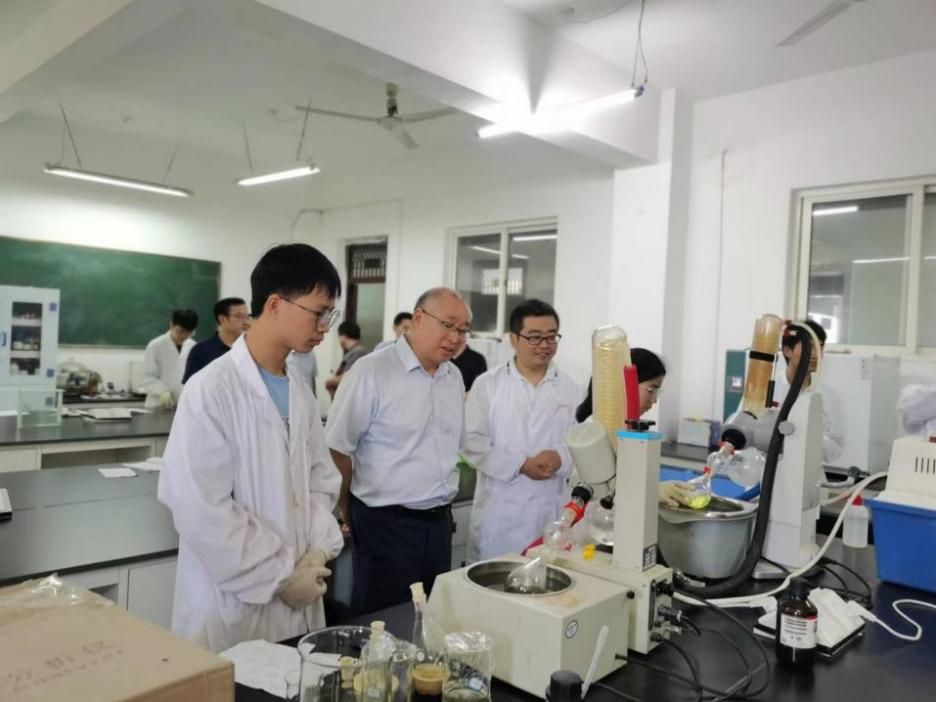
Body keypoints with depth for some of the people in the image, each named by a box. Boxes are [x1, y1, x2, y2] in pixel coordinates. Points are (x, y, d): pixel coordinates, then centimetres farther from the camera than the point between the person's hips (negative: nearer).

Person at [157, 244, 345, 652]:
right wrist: (280, 575, -15)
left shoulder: (300, 392, 5)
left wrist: (317, 552, -4)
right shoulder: (211, 390, -16)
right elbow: (200, 510, -20)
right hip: (234, 605, -6)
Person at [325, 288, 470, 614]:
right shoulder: (372, 371, -15)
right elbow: (337, 447, -11)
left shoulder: (454, 377, 7)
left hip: (439, 522, 7)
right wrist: (353, 508, -1)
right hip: (386, 524, -6)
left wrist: (441, 495, 14)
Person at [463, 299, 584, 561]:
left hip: (550, 510, 2)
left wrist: (561, 457, -16)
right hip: (498, 510, -1)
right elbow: (471, 441, -6)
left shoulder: (572, 389, 6)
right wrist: (520, 465, -14)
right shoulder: (488, 384, 0)